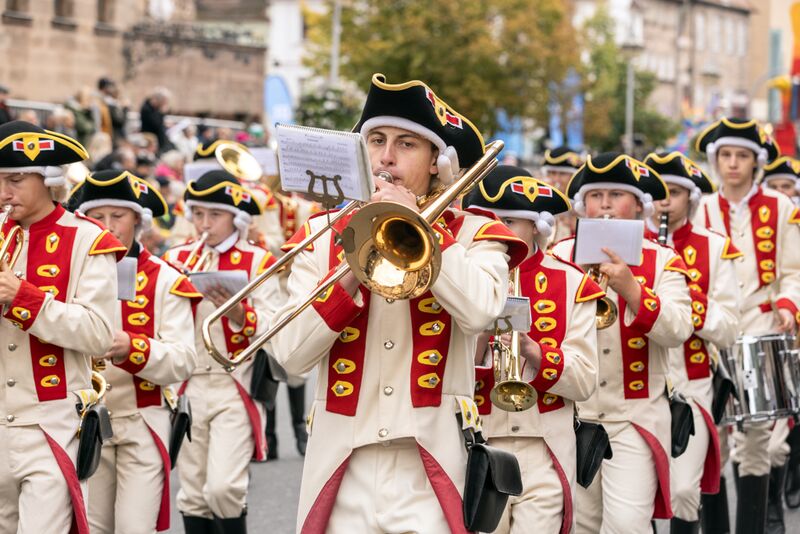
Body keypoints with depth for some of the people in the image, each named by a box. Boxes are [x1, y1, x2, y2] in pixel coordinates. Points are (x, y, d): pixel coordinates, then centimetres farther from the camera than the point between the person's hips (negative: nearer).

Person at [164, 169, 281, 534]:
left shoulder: (258, 262, 1)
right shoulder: (176, 259, 10)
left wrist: (236, 312, -25)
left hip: (234, 389, -3)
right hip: (187, 389, 4)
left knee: (223, 487, -16)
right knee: (193, 495, 5)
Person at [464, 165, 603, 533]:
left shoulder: (570, 284, 2)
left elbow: (585, 382, -4)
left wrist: (531, 349, -18)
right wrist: (480, 336, -20)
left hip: (543, 452, -1)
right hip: (478, 448, 1)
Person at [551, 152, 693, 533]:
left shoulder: (662, 262, 1)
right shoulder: (559, 256, 5)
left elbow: (677, 330, -15)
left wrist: (630, 288, -26)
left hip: (635, 419, -2)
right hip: (571, 416, 2)